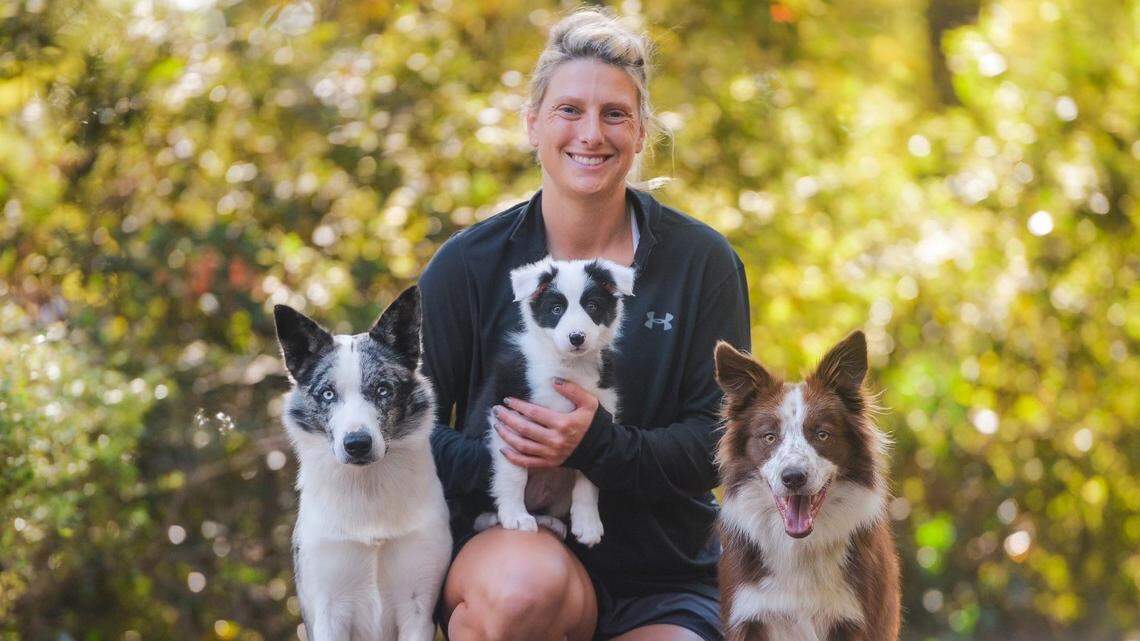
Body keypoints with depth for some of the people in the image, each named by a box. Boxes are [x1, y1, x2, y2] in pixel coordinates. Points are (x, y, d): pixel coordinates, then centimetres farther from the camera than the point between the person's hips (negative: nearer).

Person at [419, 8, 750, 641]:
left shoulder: (702, 261, 2)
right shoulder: (469, 264, 1)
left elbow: (720, 440, -3)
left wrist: (599, 446, -21)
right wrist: (497, 460, -23)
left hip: (662, 577, 1)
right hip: (506, 540, -1)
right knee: (528, 580, -36)